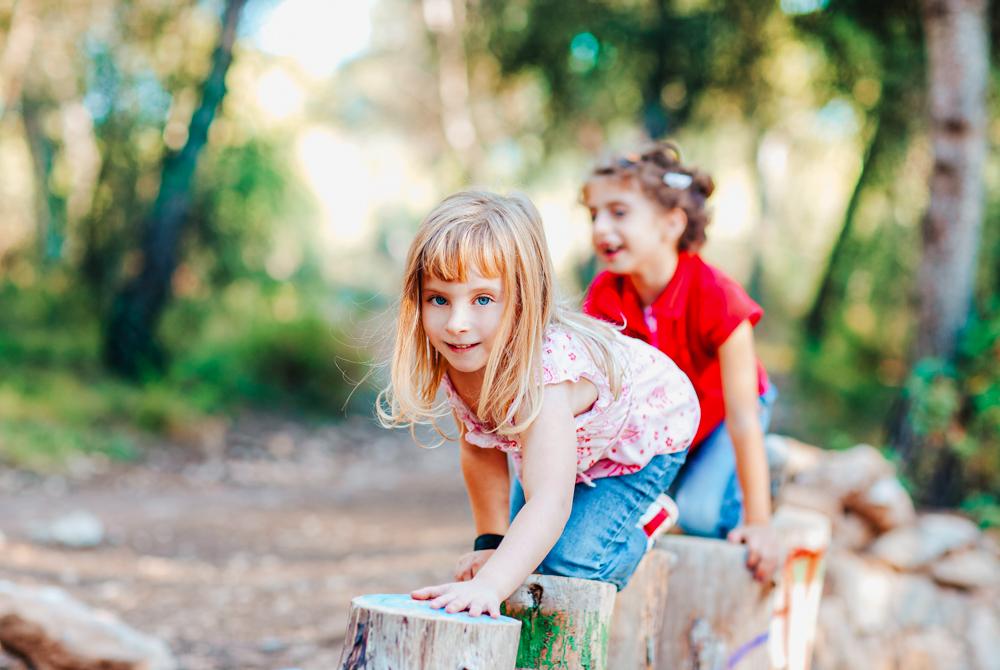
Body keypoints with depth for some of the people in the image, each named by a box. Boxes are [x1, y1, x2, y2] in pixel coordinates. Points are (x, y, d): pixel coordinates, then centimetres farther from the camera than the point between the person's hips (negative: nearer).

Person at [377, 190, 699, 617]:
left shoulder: (543, 373, -46)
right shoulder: (456, 360, -25)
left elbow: (548, 503, -56)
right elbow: (477, 446, -7)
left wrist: (488, 585, -70)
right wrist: (490, 542, -9)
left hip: (643, 434, -6)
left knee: (568, 563, -17)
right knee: (526, 549, 6)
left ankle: (642, 519, 11)